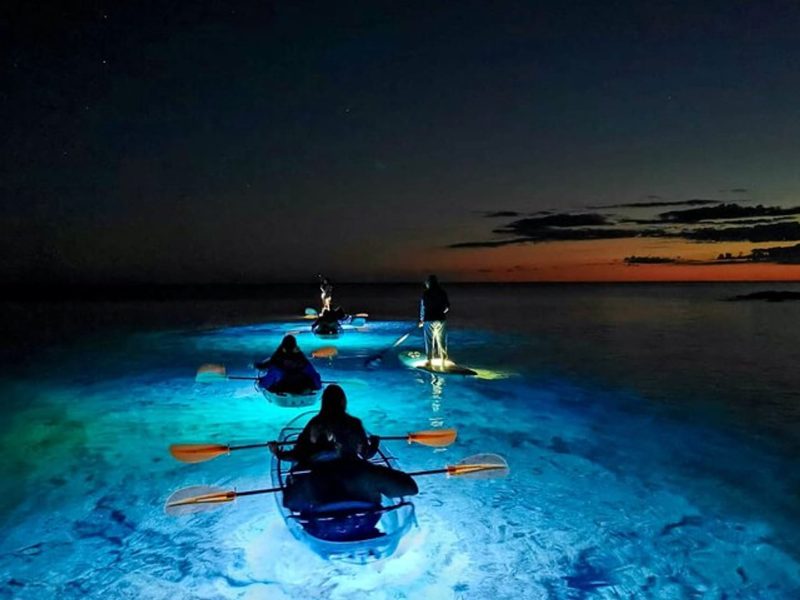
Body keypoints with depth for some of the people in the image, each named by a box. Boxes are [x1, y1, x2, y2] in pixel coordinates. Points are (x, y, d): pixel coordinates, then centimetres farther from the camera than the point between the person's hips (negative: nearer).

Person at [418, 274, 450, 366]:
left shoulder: (425, 294, -7)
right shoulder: (443, 292, -1)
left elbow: (422, 307, -4)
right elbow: (447, 307, 3)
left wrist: (421, 320, 8)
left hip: (429, 320, -2)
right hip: (441, 319, 2)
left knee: (429, 341, 6)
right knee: (441, 340, 11)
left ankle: (429, 360, 8)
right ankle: (443, 359, 17)